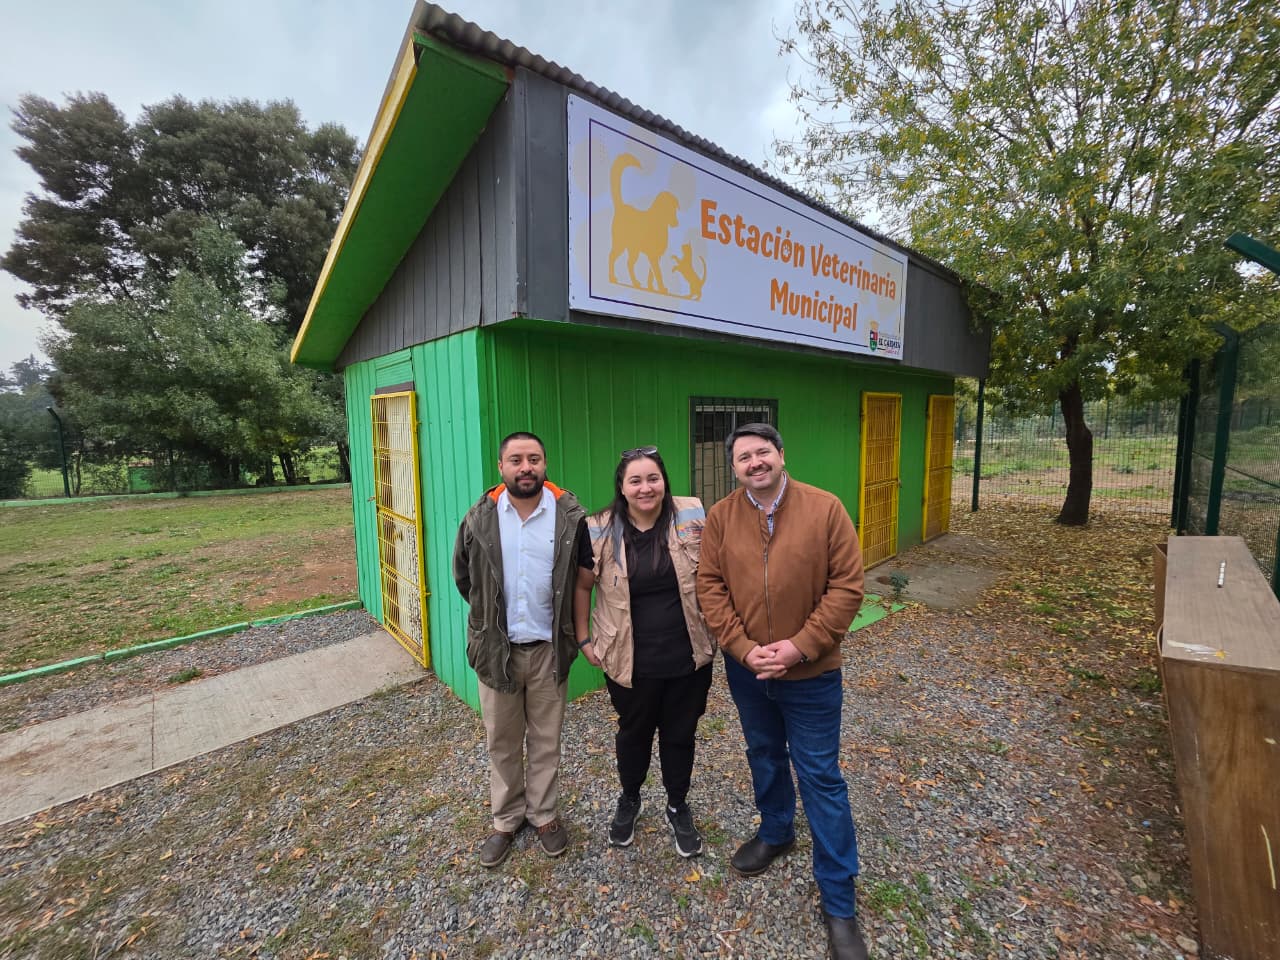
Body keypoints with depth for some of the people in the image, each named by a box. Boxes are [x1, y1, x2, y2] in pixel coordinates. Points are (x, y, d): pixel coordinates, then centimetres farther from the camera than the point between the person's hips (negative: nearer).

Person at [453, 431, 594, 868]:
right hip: (495, 648, 1)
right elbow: (463, 578, 7)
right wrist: (492, 614, 9)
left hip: (549, 648, -1)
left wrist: (572, 624, 2)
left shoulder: (570, 516, -10)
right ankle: (506, 819, 40)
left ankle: (543, 814, 40)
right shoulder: (479, 519, -6)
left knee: (546, 739, 17)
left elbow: (584, 576, 0)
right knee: (502, 742, 18)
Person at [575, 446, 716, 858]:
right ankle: (628, 801, 51)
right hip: (630, 660, 0)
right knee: (633, 733, 22)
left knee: (680, 735, 19)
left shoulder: (692, 516, -10)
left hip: (688, 656, 1)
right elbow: (581, 586, 1)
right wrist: (584, 639, 2)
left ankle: (678, 808, 46)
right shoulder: (600, 530, -12)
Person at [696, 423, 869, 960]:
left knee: (821, 777, 9)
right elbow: (710, 588, -6)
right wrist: (743, 648, -15)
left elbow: (847, 586, -13)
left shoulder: (825, 509, -13)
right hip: (745, 669, 3)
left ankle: (838, 902, 30)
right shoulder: (719, 517, -7)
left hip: (811, 672, -3)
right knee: (764, 755, 24)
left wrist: (800, 645, -19)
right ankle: (776, 832, 52)